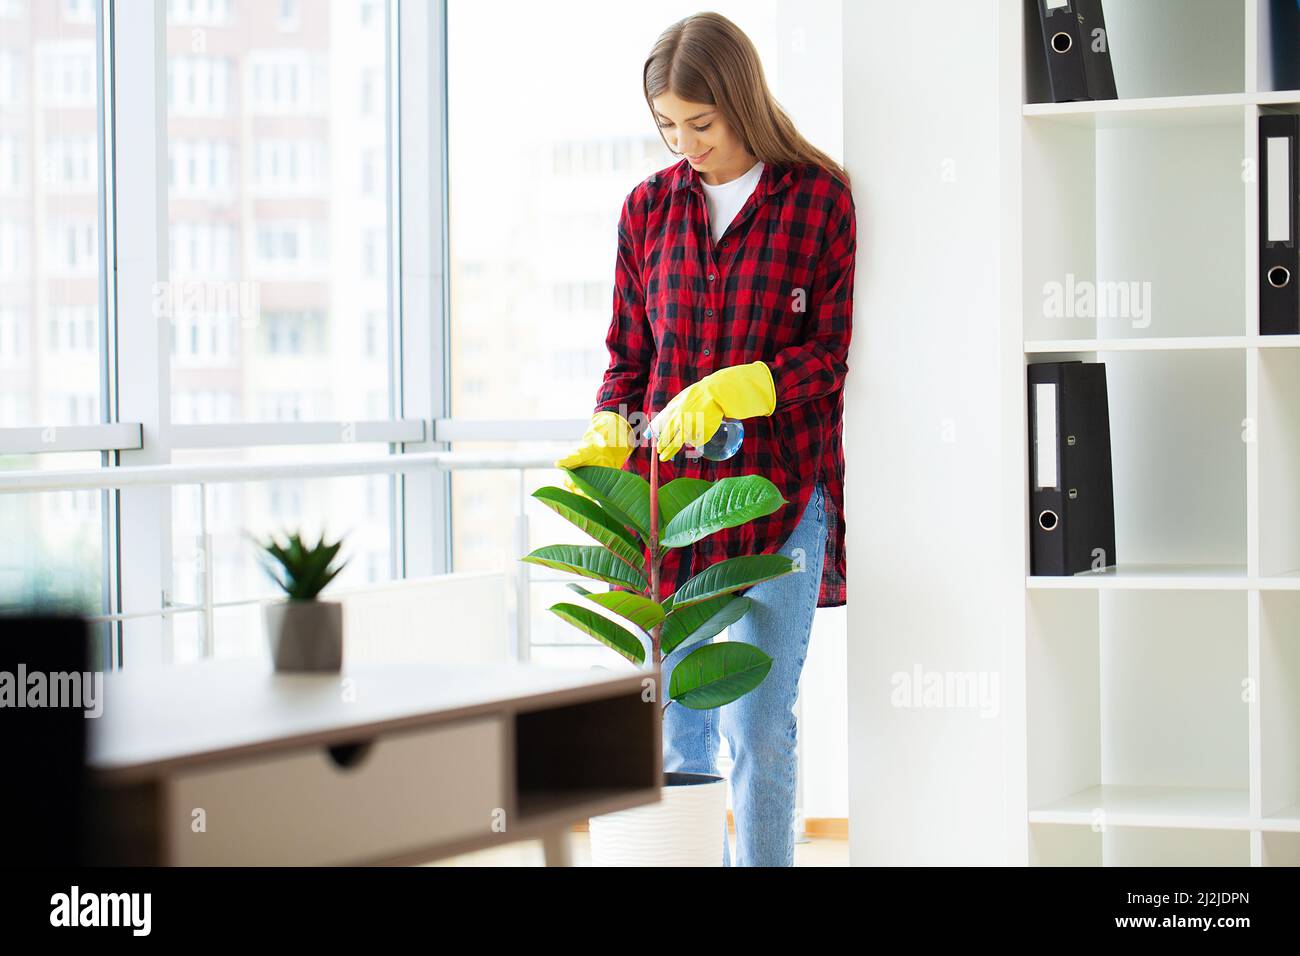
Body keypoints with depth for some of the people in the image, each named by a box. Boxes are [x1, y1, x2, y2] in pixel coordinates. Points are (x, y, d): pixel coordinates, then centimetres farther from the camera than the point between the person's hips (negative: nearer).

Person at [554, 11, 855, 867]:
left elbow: (837, 352, -7)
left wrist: (729, 391, -19)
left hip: (780, 492, -4)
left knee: (760, 726, -3)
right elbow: (630, 357, 14)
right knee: (675, 724, 5)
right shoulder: (650, 209, 9)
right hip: (667, 487, 4)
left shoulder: (822, 200, -3)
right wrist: (606, 440, -3)